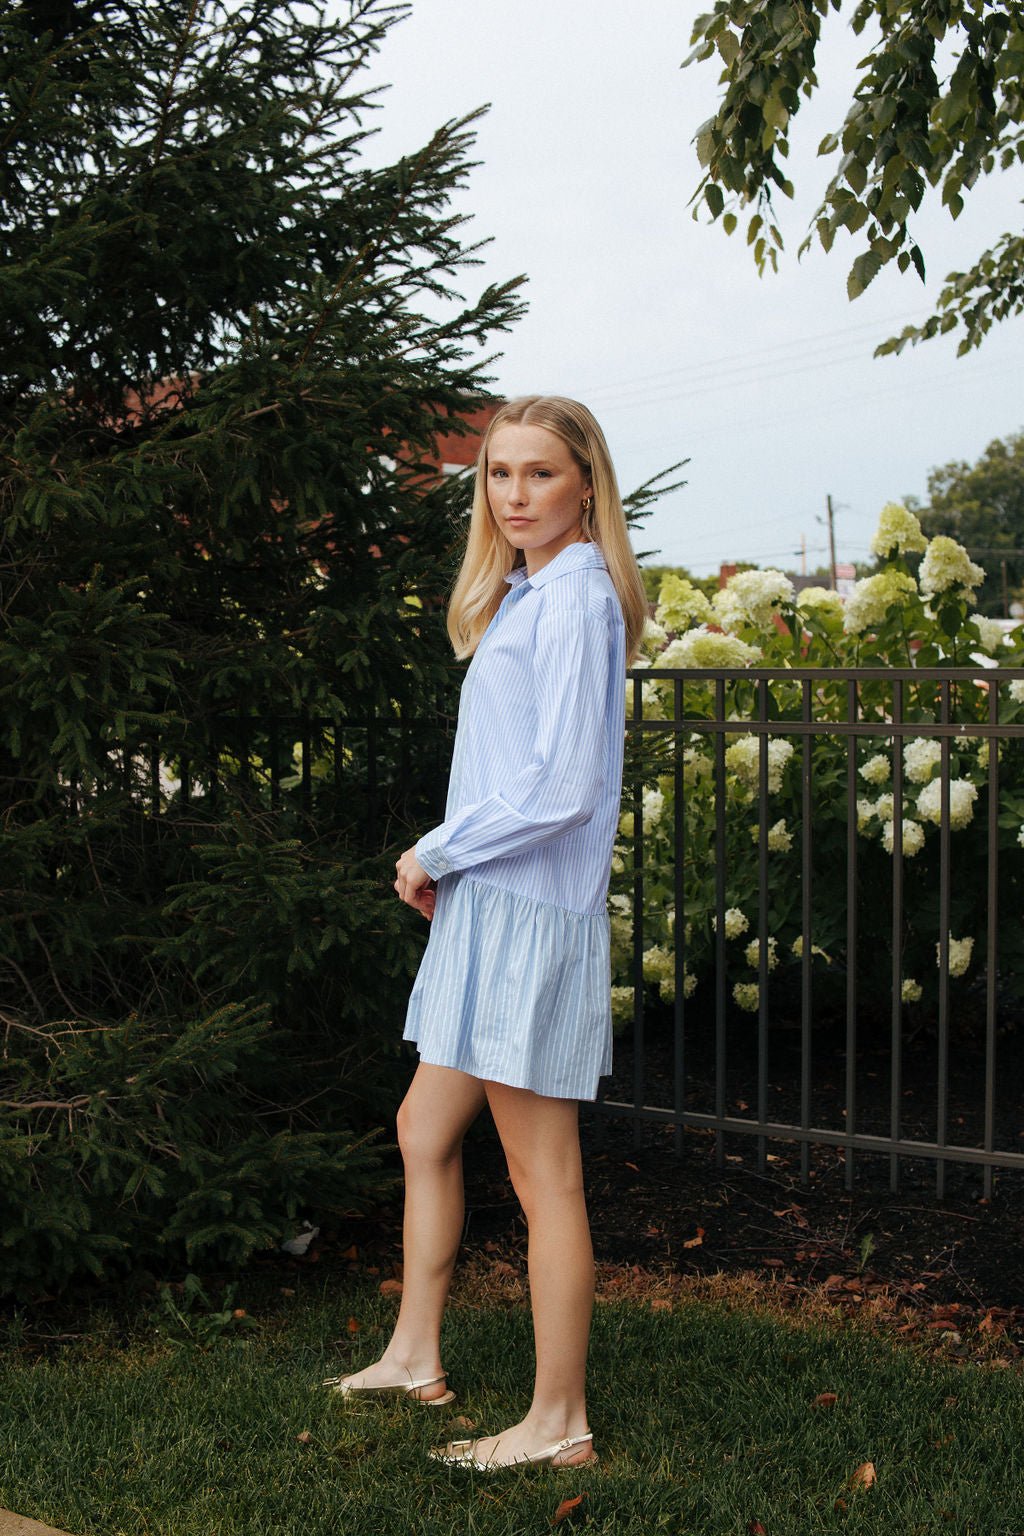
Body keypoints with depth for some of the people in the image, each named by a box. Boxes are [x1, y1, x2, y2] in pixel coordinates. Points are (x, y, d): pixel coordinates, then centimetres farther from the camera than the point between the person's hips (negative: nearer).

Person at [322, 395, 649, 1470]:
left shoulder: (573, 598, -14)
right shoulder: (529, 594, 16)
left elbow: (564, 786, -21)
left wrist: (436, 854, -10)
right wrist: (442, 865, 7)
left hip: (531, 911, -10)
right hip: (490, 906, 10)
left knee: (544, 1178, -2)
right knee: (424, 1130, 18)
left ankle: (558, 1424, 9)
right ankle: (414, 1359, 32)